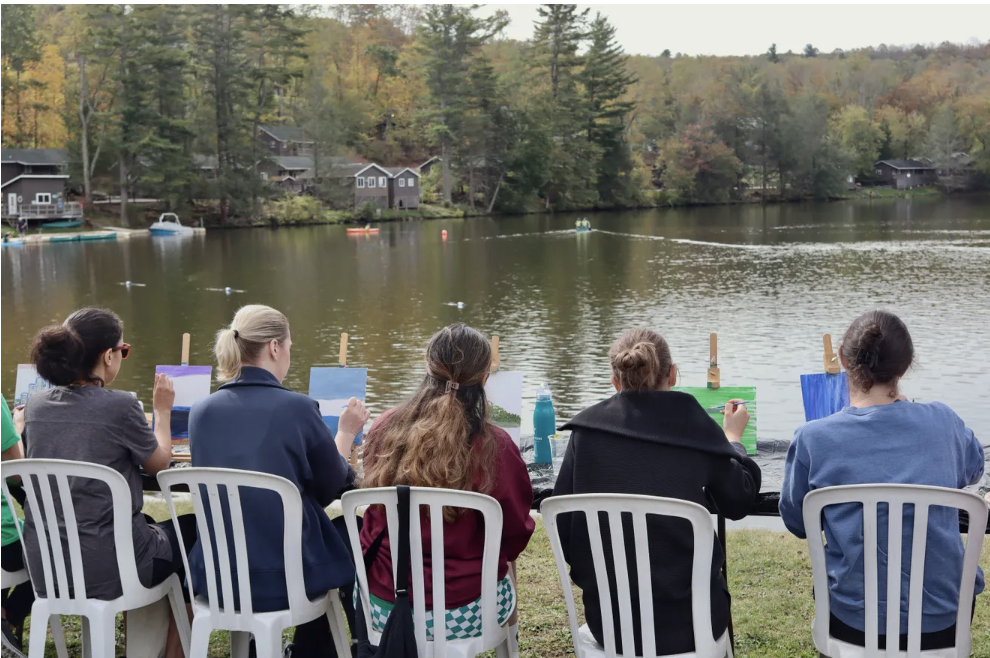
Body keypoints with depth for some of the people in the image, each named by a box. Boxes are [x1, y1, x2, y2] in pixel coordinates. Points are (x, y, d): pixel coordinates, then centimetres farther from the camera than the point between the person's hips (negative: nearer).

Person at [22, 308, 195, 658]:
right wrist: (163, 410, 12)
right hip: (106, 566, -6)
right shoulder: (120, 406, -17)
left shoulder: (36, 405, 0)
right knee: (195, 530, 22)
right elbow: (160, 464, 0)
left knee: (146, 525, 34)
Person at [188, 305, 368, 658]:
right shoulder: (298, 408, -15)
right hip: (285, 577, -5)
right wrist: (346, 433, 13)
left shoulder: (202, 411, -2)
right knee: (350, 534, 27)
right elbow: (333, 489, -2)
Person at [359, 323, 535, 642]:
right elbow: (516, 535, -4)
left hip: (381, 606, 3)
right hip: (461, 614, -3)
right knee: (505, 581, 30)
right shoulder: (494, 447, -20)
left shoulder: (384, 429, -8)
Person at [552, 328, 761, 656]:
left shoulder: (587, 429, -5)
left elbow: (563, 524, -3)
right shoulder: (694, 425, -7)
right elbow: (739, 503, 6)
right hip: (687, 619, -1)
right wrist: (733, 438, 23)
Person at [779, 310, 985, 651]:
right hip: (942, 622, 1)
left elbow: (796, 523, 2)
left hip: (854, 623, -1)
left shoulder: (813, 440, -14)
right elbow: (974, 469, 17)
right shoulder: (942, 422, -8)